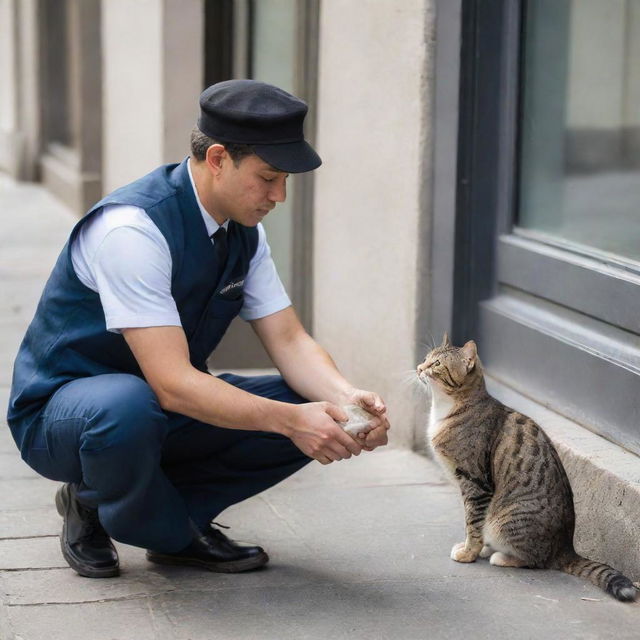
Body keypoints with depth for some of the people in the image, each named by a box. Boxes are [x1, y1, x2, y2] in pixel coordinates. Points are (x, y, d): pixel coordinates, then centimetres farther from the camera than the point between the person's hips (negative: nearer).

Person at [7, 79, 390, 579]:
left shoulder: (244, 229, -3)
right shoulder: (132, 228, -29)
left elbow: (288, 340, -4)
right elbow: (172, 383, -33)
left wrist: (347, 399, -24)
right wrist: (290, 420, -39)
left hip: (169, 404, 7)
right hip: (60, 410, -7)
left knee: (312, 410, -12)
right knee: (130, 408, -42)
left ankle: (175, 512, 1)